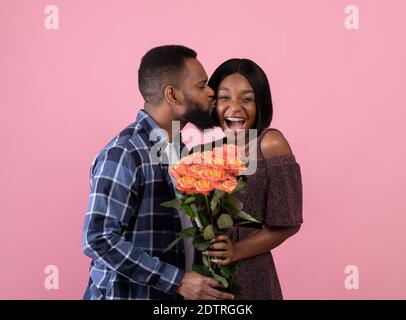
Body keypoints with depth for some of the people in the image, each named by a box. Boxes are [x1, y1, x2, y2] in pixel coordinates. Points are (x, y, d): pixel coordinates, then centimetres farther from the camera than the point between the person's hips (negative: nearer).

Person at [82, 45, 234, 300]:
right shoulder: (123, 154, -17)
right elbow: (100, 239, -23)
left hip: (172, 293, 7)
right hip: (126, 294, -7)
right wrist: (177, 281, -22)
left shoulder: (181, 150, 7)